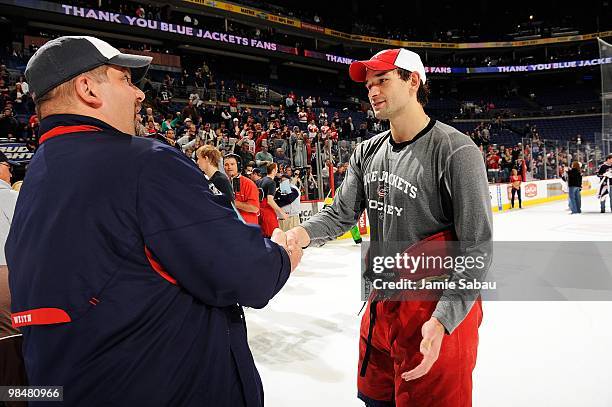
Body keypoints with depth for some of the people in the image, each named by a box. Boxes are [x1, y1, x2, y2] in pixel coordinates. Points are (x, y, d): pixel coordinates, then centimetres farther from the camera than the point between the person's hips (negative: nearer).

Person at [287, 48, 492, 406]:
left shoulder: (457, 151, -17)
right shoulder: (368, 153, 4)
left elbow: (476, 248, -18)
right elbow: (341, 214, 2)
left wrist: (442, 321, -25)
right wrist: (302, 234, -19)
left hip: (440, 313, -6)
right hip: (382, 304, 7)